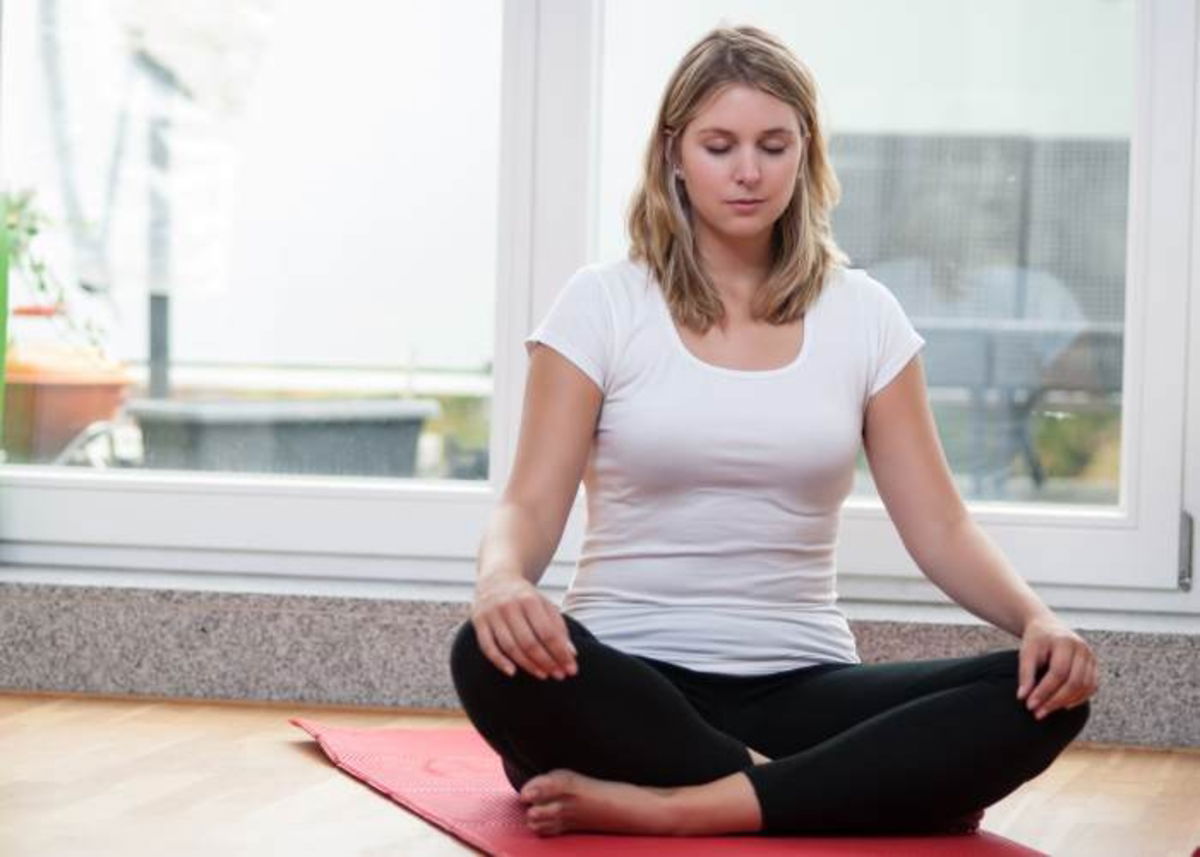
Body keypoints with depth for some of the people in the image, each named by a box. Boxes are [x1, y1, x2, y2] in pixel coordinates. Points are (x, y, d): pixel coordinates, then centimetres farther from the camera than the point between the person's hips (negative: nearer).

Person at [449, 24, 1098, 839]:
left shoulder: (862, 315, 7)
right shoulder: (602, 304, 1)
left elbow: (939, 525, 4)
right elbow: (532, 504, -5)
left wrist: (1039, 619, -17)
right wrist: (502, 580, -30)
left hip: (799, 691, 3)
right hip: (631, 684, -2)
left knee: (1041, 697, -25)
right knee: (495, 659, -36)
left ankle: (667, 808, -32)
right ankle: (807, 791, -26)